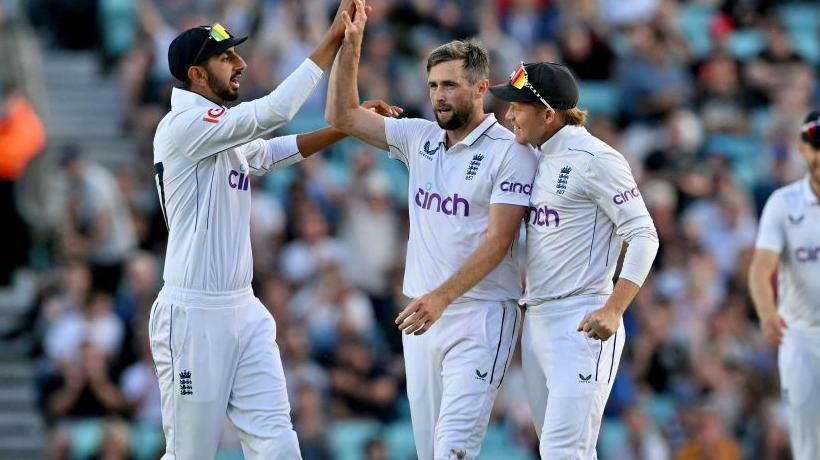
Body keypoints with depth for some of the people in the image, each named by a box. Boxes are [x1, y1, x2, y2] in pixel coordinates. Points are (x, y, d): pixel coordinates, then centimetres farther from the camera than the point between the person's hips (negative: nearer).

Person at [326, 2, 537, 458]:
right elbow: (343, 115, 14)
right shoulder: (420, 138, 10)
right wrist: (350, 44, 1)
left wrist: (441, 297, -26)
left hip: (480, 315, -7)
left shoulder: (511, 153, -9)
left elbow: (497, 241, -16)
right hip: (423, 314, 7)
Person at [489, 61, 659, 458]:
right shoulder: (536, 157, 14)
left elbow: (643, 235, -15)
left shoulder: (594, 159, -12)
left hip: (582, 324, -9)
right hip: (535, 321, 9)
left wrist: (612, 310, -23)